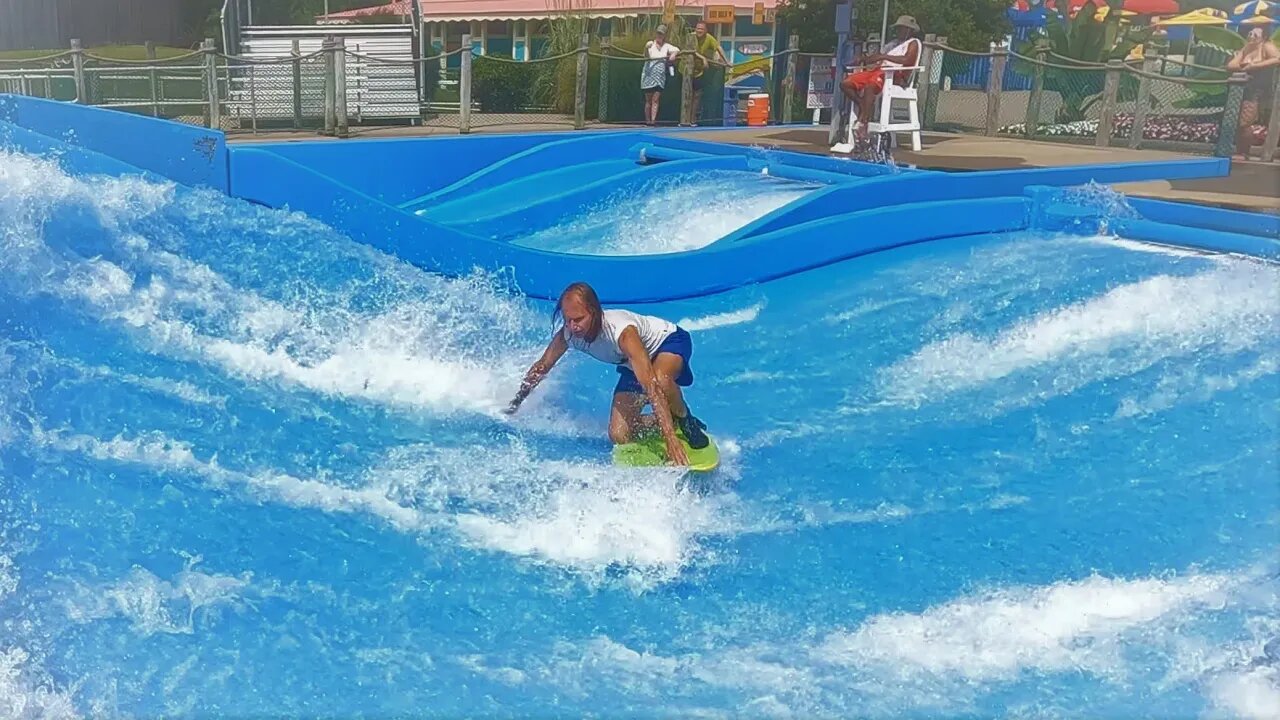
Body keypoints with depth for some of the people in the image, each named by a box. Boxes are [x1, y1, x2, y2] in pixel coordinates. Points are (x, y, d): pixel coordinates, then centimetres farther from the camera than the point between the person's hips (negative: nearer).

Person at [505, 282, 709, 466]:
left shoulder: (622, 332, -42)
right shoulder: (567, 335, -23)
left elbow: (651, 386, -49)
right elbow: (541, 368, -2)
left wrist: (670, 438, -55)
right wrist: (515, 403, 7)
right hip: (632, 366, 6)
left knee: (660, 380, -43)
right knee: (619, 436, -8)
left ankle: (687, 423, -12)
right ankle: (673, 421, 17)